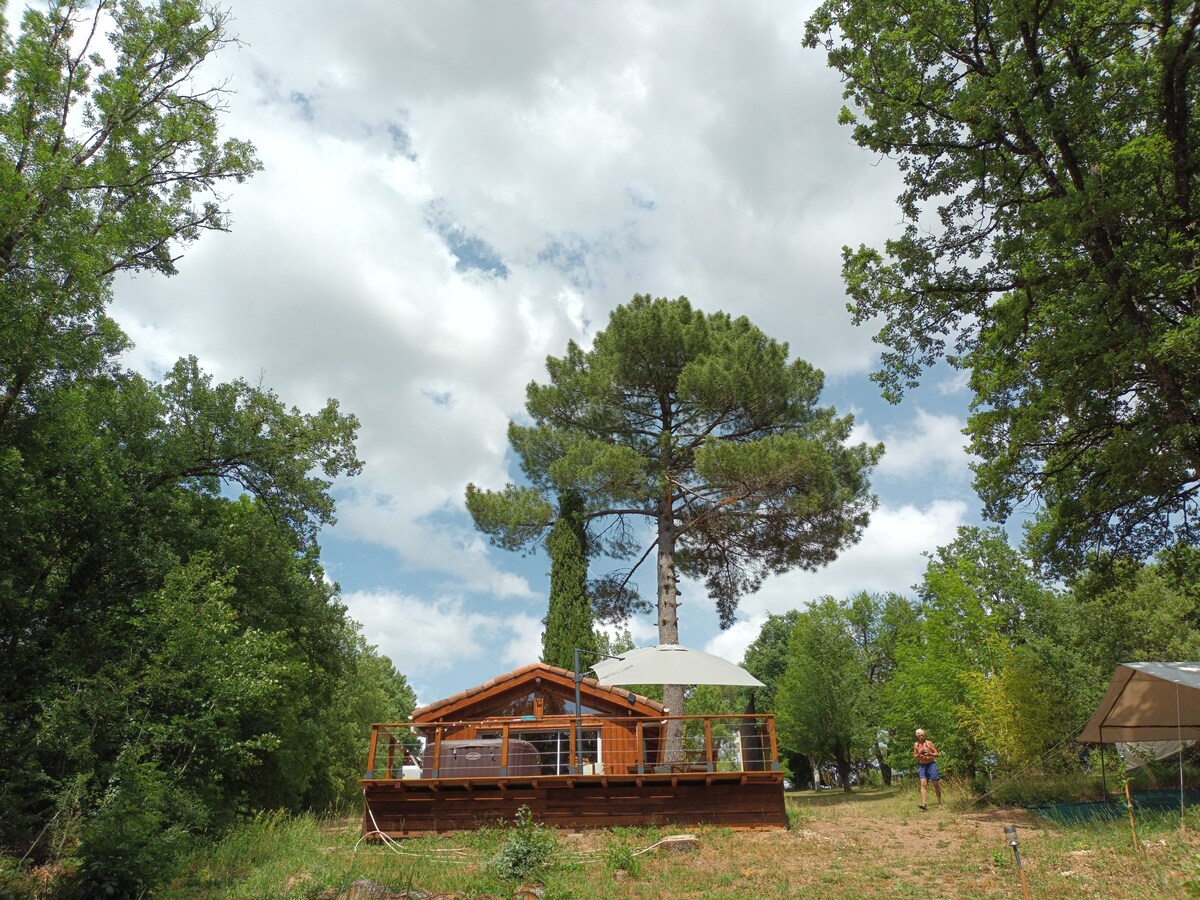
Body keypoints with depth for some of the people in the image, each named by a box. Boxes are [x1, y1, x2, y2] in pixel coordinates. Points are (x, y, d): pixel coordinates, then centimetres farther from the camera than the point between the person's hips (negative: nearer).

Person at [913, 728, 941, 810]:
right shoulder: (916, 745, 6)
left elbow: (937, 754, 0)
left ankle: (939, 802, 19)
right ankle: (923, 803, -24)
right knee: (923, 784, -14)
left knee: (936, 784, 3)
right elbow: (914, 757, 11)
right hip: (922, 766, 1)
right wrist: (919, 753, -9)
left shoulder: (929, 743, -2)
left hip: (931, 764, -1)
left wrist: (930, 753, -18)